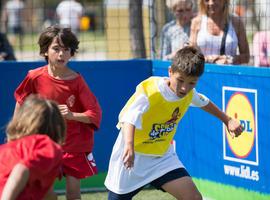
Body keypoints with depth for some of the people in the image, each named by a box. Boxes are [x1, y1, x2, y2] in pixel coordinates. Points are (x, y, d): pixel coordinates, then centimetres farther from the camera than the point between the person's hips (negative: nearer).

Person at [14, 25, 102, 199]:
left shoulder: (77, 81, -12)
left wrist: (72, 115, -27)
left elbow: (95, 114, -11)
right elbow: (21, 103, 10)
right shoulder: (35, 77, -8)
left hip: (75, 145, -1)